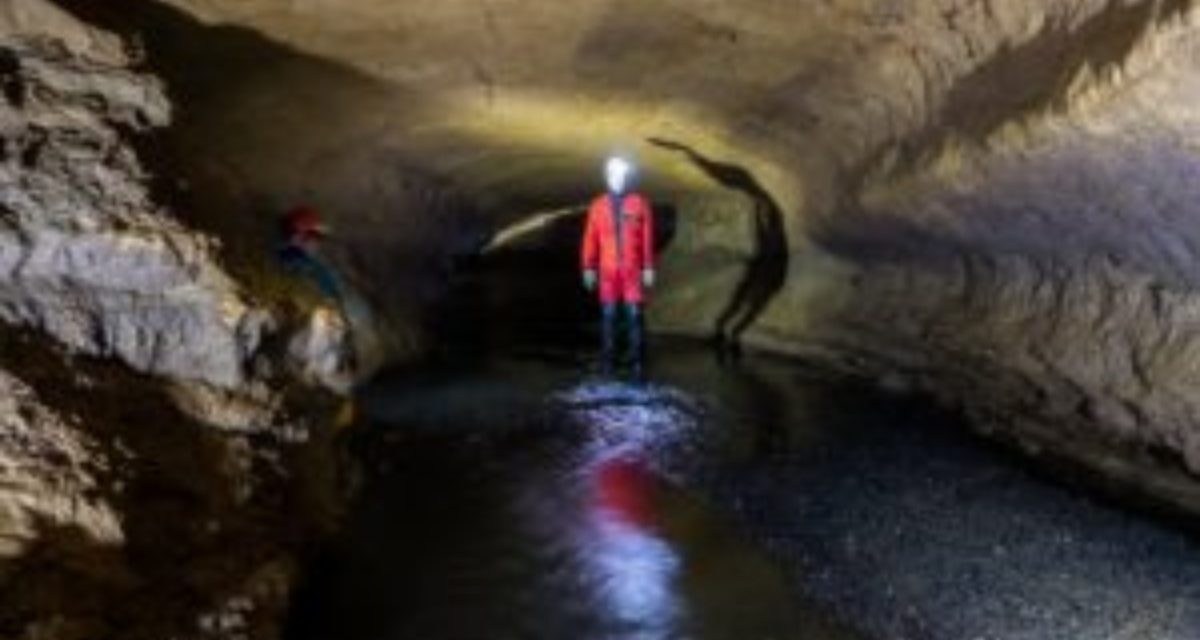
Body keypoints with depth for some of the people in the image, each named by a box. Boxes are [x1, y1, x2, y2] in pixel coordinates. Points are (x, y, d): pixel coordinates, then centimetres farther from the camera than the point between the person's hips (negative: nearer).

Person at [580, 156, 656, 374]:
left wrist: (648, 268, -2)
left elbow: (648, 238, -1)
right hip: (608, 270, 1)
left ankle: (636, 360, 5)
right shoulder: (598, 206, 2)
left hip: (633, 270, -1)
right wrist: (588, 268, 5)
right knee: (608, 315, 4)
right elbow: (590, 239, 6)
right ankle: (608, 359, 13)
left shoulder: (640, 204, -2)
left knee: (634, 314, -2)